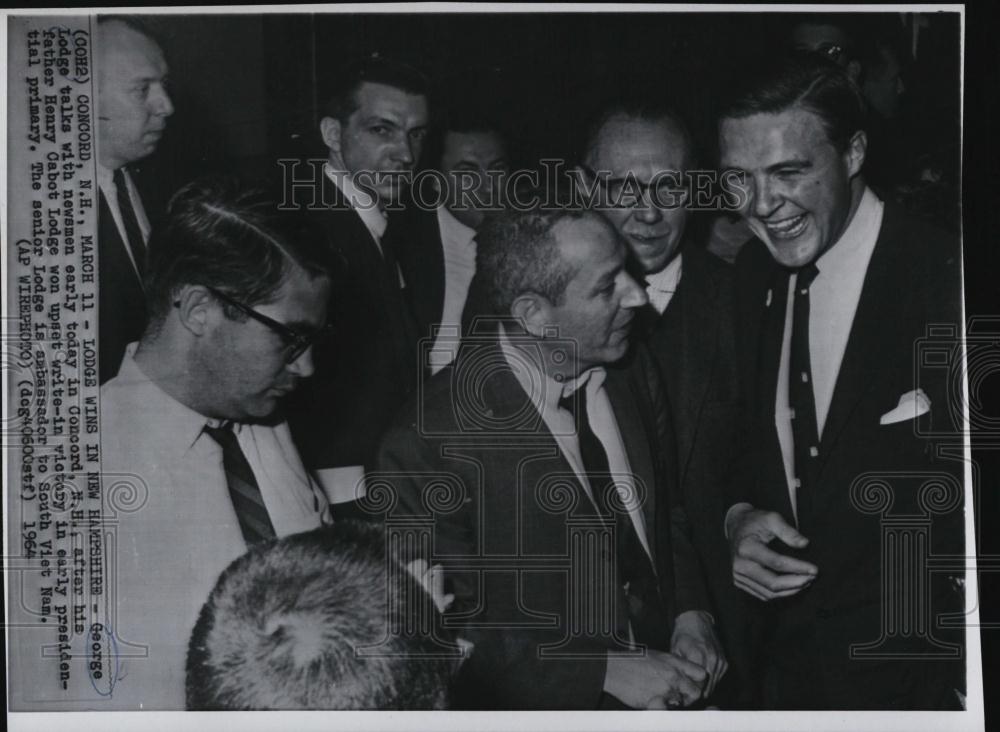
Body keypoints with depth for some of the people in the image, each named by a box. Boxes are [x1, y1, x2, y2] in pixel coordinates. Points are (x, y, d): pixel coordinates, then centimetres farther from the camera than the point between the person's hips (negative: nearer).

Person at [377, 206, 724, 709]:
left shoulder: (629, 372, -2)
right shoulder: (430, 443, -18)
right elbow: (443, 635, -13)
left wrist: (690, 614, -2)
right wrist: (603, 671, -17)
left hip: (668, 688, 5)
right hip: (543, 706, -5)